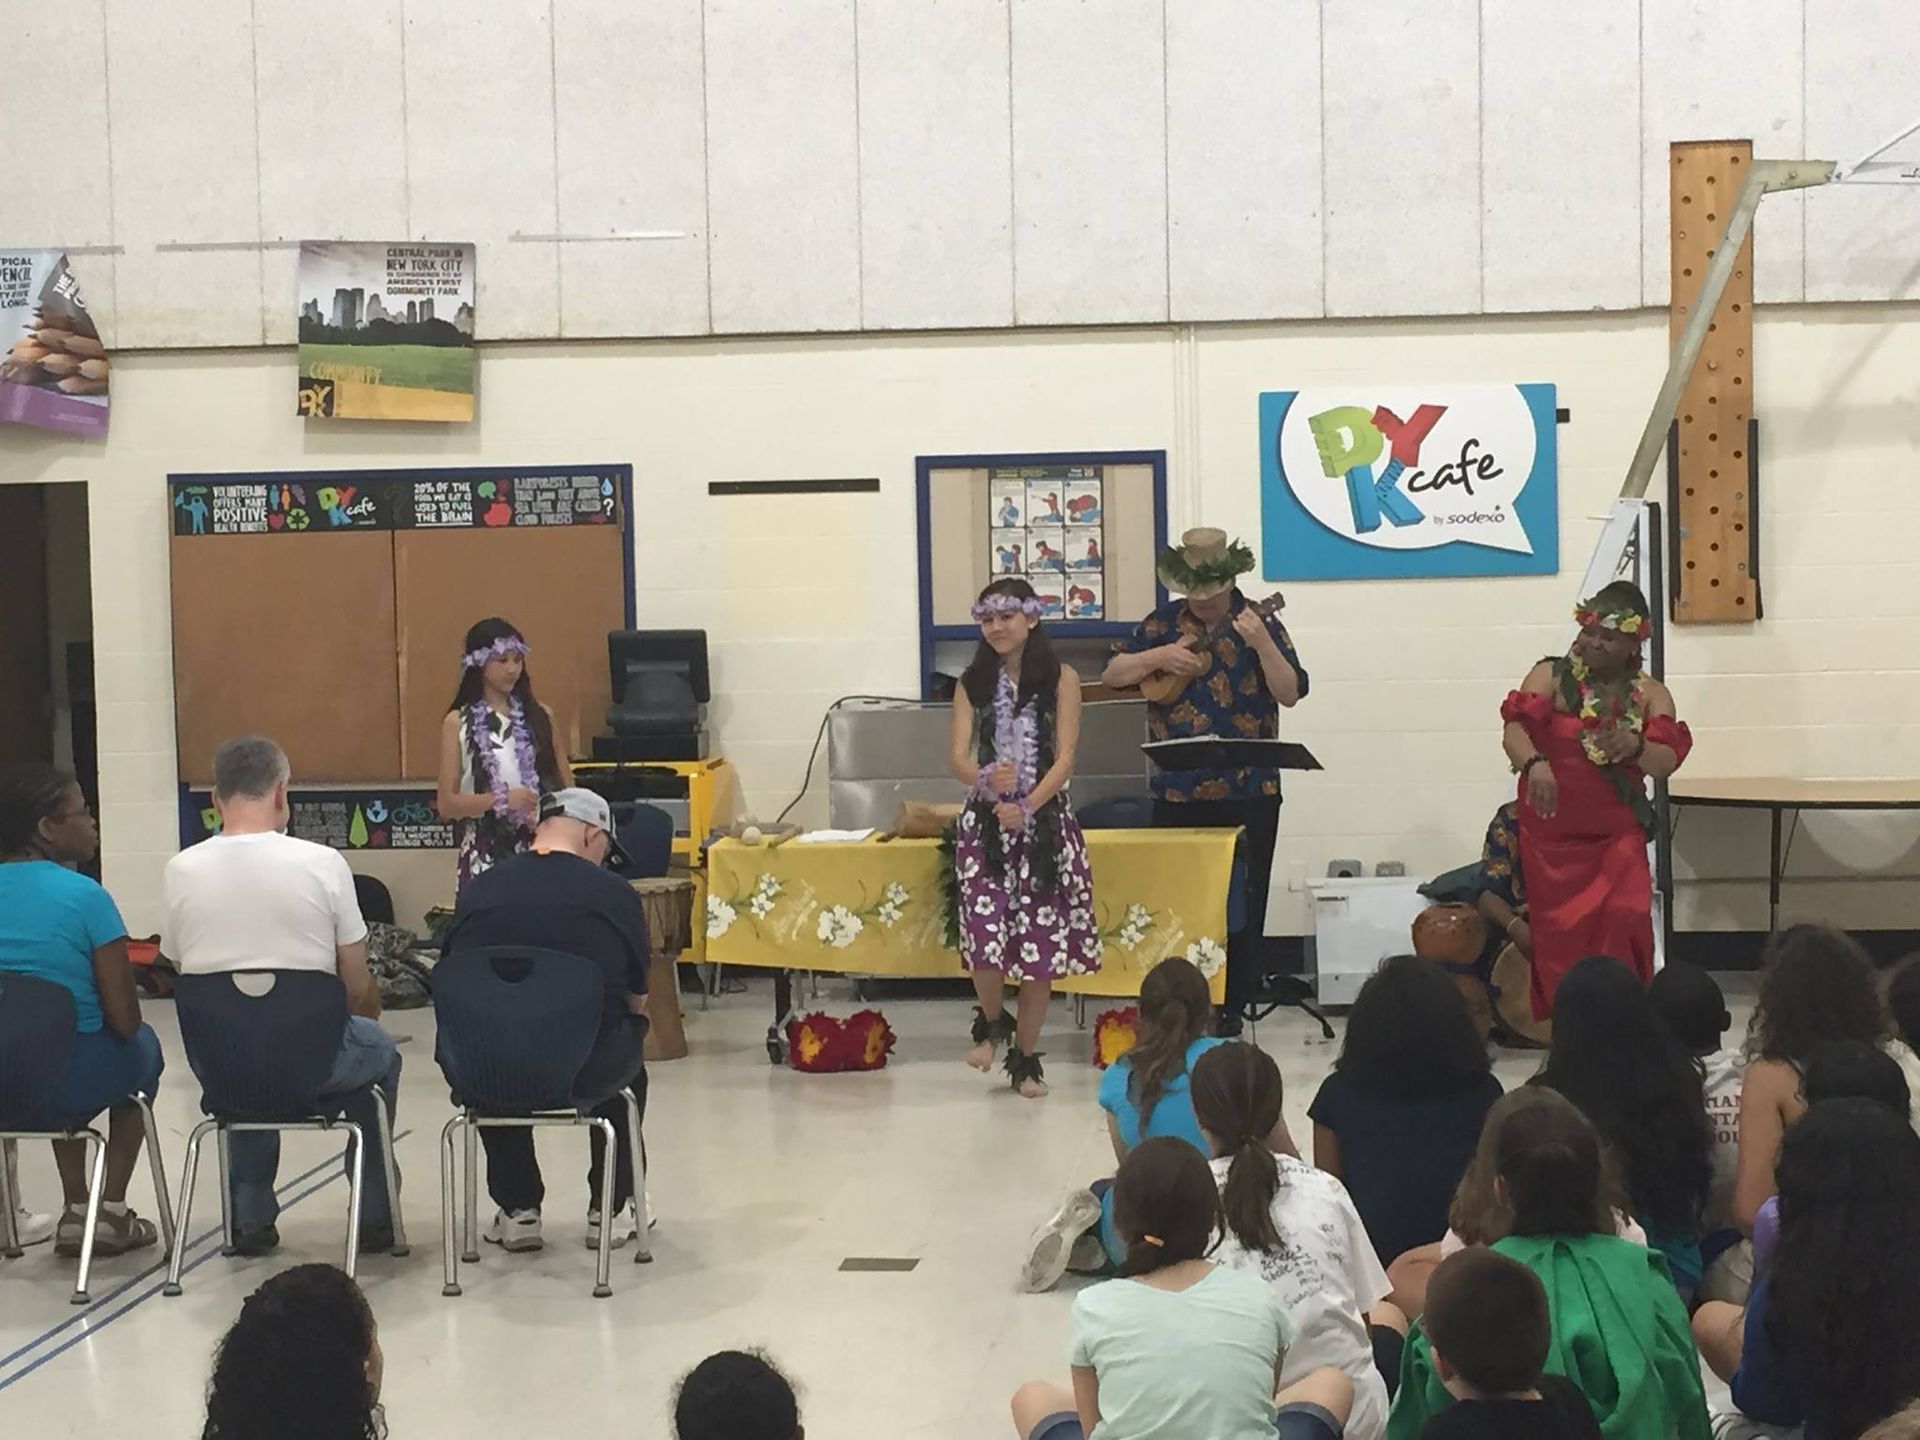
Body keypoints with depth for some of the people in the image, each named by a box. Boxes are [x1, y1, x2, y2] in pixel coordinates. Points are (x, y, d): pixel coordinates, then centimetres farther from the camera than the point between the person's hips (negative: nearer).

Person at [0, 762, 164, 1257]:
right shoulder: (84, 896, -15)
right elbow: (124, 1020, -14)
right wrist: (124, 1028, 7)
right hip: (74, 1079, -5)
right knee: (143, 1046, 30)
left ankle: (76, 1211, 34)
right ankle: (112, 1211, 26)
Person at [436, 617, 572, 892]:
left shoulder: (539, 716, 11)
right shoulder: (459, 722, 5)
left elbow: (566, 787, 12)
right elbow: (446, 804, 1)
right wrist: (501, 799, -14)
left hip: (539, 849, 2)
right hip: (484, 852, -2)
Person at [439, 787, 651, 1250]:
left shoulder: (478, 887, 7)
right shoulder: (614, 893, 2)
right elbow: (637, 997, 13)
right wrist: (635, 1027, 36)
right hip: (585, 1072, -2)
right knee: (629, 1056, 33)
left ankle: (517, 1211, 36)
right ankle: (611, 1208, 35)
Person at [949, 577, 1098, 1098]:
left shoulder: (1061, 679, 0)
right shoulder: (973, 683, 6)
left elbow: (1065, 759, -7)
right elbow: (957, 758, -3)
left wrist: (1027, 807, -22)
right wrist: (987, 779, -27)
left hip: (1045, 822, -1)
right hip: (985, 821, 1)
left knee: (1042, 941, 0)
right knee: (986, 938, -12)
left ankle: (1025, 1056, 18)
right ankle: (991, 1022, 20)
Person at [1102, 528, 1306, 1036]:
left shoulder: (1261, 626, 0)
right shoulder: (1163, 624, 7)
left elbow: (1291, 693, -9)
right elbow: (1111, 676, 5)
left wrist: (1261, 644, -24)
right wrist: (1159, 657, -11)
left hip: (1248, 792, -2)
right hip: (1177, 793, 2)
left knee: (1242, 903, 2)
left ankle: (1232, 1009, 11)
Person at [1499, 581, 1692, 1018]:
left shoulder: (1650, 695, 3)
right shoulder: (1552, 676, -3)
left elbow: (1666, 764, -10)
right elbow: (1514, 728, -19)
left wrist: (1636, 746, -33)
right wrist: (1534, 763, -41)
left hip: (1617, 834, 1)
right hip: (1552, 832, -1)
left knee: (1624, 919, -15)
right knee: (1560, 932, 2)